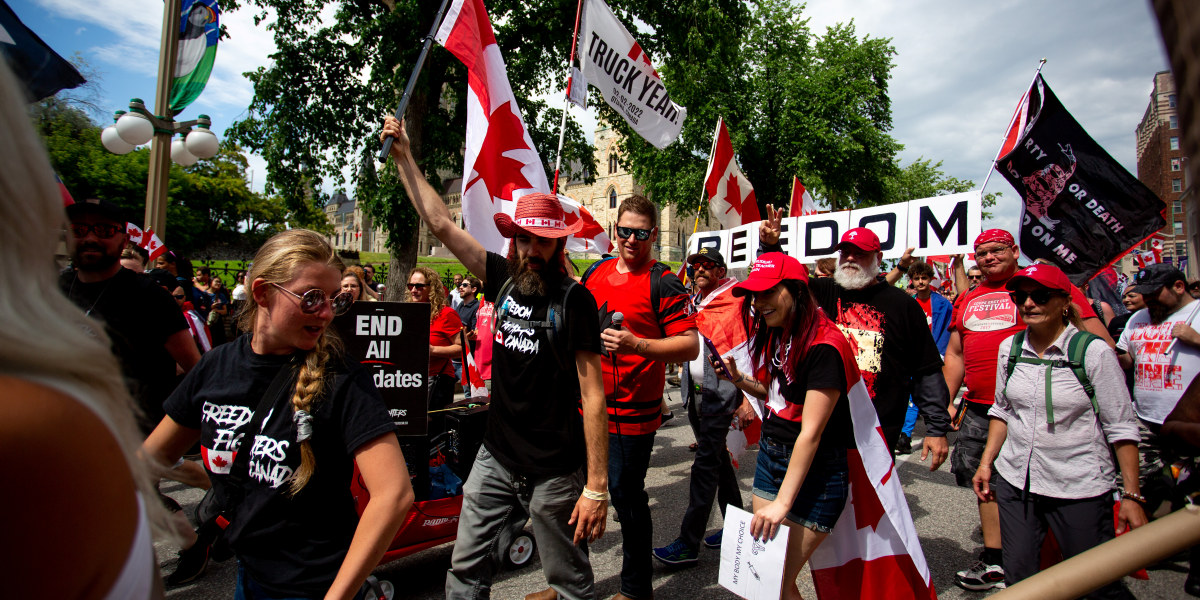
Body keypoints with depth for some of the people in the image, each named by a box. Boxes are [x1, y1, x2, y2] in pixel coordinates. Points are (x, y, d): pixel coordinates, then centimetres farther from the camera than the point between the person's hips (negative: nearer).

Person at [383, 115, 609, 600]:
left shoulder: (574, 299, -15)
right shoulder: (505, 279, 1)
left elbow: (593, 395, -17)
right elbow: (442, 224, 7)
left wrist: (597, 487, -20)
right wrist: (404, 158, 9)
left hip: (553, 470, -5)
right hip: (495, 457, 5)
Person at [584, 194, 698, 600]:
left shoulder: (663, 284, -9)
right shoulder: (595, 273, 9)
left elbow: (690, 345, -15)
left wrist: (636, 344, -27)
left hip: (631, 414, -6)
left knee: (627, 497, 4)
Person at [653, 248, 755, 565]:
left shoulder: (735, 304, -10)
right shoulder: (692, 301, 13)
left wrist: (747, 398, -19)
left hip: (721, 396, -8)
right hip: (695, 394, 8)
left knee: (705, 466, -6)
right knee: (718, 458, 17)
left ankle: (689, 544, 0)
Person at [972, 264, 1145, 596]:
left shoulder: (1094, 351, -9)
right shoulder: (1010, 348, 3)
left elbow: (1121, 428, -8)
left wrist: (1132, 495, -10)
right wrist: (986, 462, 9)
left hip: (1080, 487, -4)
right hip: (1014, 481, 4)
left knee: (1098, 586, 5)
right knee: (1018, 579, 10)